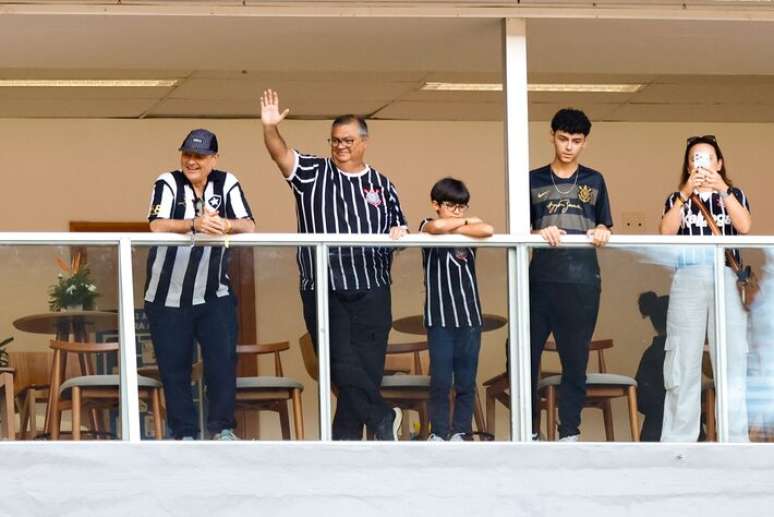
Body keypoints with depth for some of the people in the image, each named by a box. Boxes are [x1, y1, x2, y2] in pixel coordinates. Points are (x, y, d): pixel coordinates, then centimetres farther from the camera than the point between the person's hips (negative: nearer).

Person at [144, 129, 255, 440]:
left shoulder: (227, 184, 0)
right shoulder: (168, 183, -7)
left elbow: (249, 227, -8)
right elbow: (157, 226, -21)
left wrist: (226, 225, -32)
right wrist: (195, 224, -39)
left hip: (214, 295, 1)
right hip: (168, 296, -1)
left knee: (223, 359, -4)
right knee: (174, 367, 4)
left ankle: (222, 427, 9)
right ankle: (183, 432, 15)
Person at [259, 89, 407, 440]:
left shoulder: (381, 186, 12)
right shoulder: (313, 174, 5)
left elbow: (398, 228, 17)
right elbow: (281, 154, -12)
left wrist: (399, 234, -6)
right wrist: (269, 128, -30)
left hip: (371, 292, 2)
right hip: (324, 291, -2)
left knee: (367, 366, 0)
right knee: (342, 365, -9)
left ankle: (346, 437, 9)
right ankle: (382, 418, 8)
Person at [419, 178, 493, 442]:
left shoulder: (469, 232, 8)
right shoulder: (427, 227, 2)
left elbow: (488, 230, -16)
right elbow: (436, 227, -24)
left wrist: (456, 229, -12)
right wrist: (467, 222, -8)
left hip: (469, 318, 3)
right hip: (439, 318, -3)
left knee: (466, 382, 4)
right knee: (440, 380, -2)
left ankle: (460, 432, 12)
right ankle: (438, 432, 7)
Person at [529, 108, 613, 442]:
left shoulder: (594, 181, 13)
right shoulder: (534, 181, 9)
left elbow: (605, 228, 14)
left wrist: (602, 232, -8)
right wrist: (540, 233, -14)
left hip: (583, 281, 0)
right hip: (542, 279, 0)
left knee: (576, 358, 2)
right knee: (526, 354, -1)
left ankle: (570, 432, 8)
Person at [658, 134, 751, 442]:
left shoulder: (734, 195, 19)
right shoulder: (677, 199, 19)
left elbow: (744, 226, -2)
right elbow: (666, 233, -1)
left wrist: (722, 190, -11)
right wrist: (685, 195, -10)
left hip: (727, 281, 0)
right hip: (687, 281, 0)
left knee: (732, 362, -7)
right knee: (683, 364, -5)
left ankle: (735, 442, -7)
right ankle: (677, 443, -5)